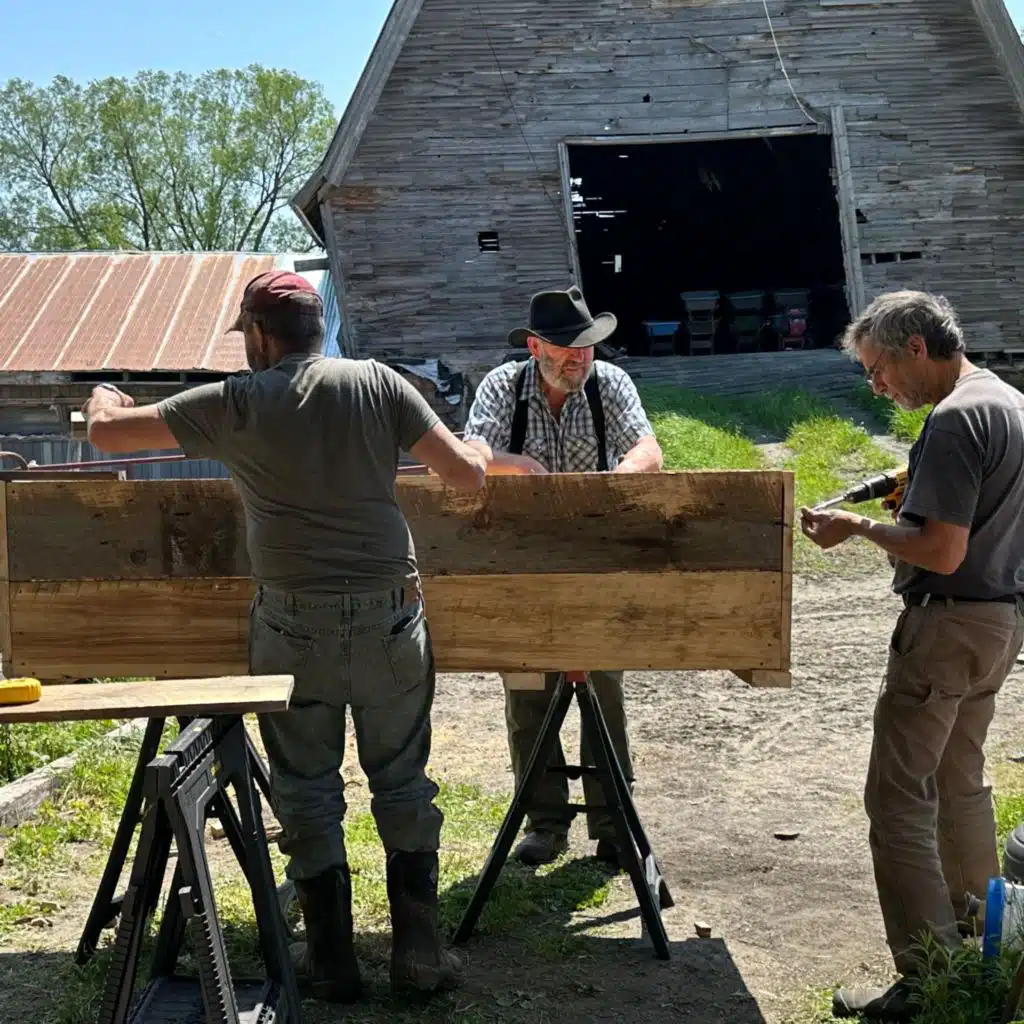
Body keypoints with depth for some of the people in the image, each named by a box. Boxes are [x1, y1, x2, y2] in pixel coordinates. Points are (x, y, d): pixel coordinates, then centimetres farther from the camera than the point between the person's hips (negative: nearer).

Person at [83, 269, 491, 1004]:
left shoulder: (237, 403, -2)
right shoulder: (376, 382, 0)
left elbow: (107, 434, 3)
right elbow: (466, 476, -3)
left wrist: (104, 403, 26)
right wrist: (476, 453, 20)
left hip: (295, 626, -1)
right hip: (389, 619, 1)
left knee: (307, 789, 13)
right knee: (402, 781, 14)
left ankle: (333, 960, 21)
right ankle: (419, 950, 19)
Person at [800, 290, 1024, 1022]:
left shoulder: (955, 419, -20)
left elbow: (941, 552, -24)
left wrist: (861, 528, -13)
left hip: (950, 624, -10)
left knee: (899, 796, -5)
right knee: (961, 782, 21)